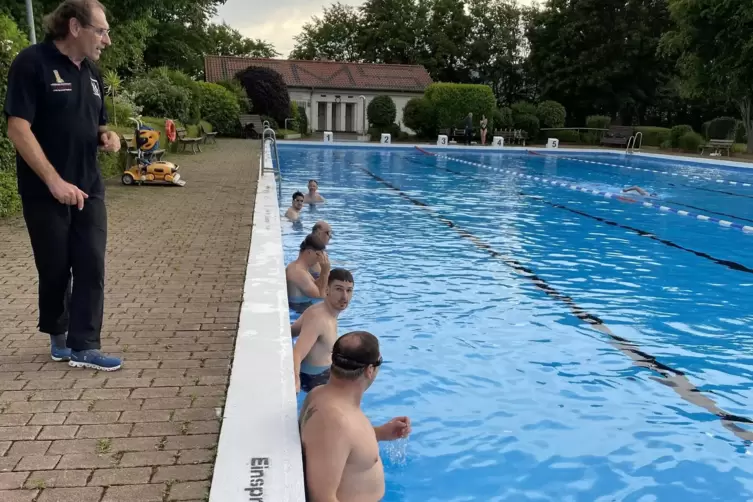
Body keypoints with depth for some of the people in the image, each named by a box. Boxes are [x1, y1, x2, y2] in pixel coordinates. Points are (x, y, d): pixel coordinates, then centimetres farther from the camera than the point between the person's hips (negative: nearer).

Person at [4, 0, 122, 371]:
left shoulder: (91, 71, 11)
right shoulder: (32, 62, -11)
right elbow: (18, 128, -17)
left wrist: (106, 137, -2)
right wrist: (54, 181, -23)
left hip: (88, 189, 6)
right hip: (46, 192, -6)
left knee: (91, 267, 1)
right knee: (55, 269, 7)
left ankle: (83, 347, 8)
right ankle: (58, 336, 29)